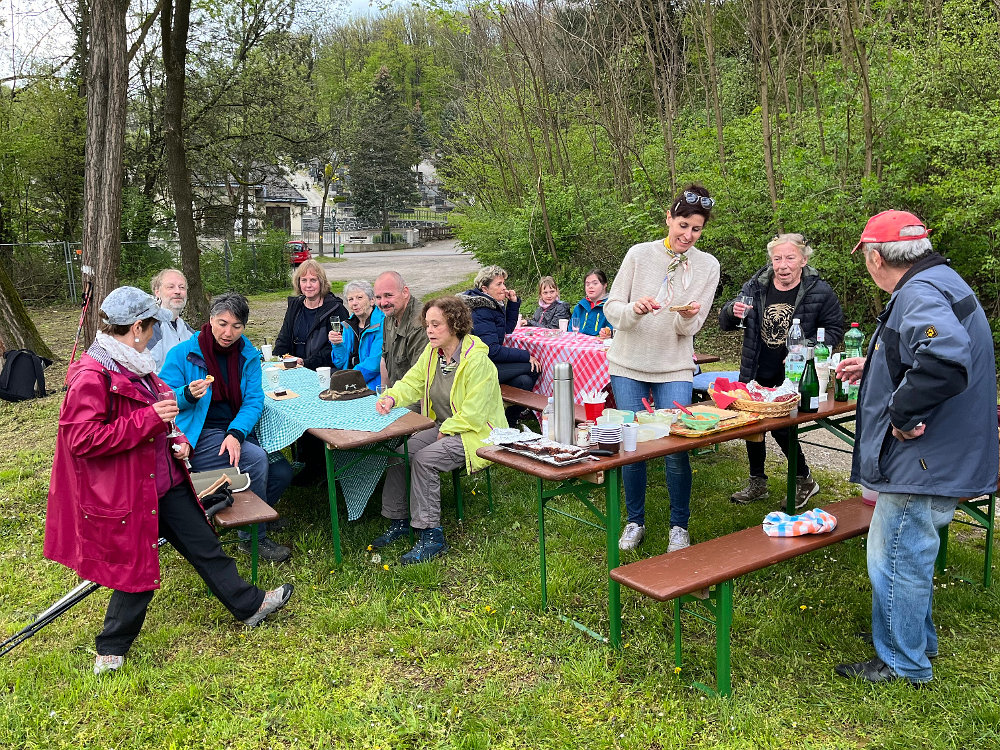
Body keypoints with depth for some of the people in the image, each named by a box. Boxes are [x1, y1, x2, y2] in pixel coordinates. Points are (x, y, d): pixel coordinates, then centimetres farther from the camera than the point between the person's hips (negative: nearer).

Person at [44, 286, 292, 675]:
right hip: (128, 495, -9)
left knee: (204, 544, 17)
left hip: (166, 482, 9)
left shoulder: (134, 366, 10)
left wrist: (176, 442, 8)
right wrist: (149, 420, -27)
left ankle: (250, 604, 31)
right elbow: (82, 439, -27)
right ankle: (111, 650, 27)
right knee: (138, 570, 5)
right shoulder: (91, 377, -21)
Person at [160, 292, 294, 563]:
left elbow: (253, 400, -2)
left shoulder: (248, 355, 5)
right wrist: (188, 394, -28)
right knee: (256, 459, -26)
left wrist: (236, 434, -19)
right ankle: (253, 538, -9)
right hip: (197, 437, -5)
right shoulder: (183, 353, -5)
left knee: (281, 472, -14)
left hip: (237, 431, 5)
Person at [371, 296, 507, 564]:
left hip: (475, 433, -8)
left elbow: (473, 414, -21)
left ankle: (431, 536, -18)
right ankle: (399, 522, 5)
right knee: (399, 453, -9)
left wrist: (445, 431, -17)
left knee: (424, 459, -26)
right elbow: (412, 383, 6)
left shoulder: (477, 361, -21)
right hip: (441, 427, 8)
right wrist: (392, 397, -14)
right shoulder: (432, 352, 3)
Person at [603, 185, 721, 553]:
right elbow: (611, 308, -4)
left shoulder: (707, 266, 1)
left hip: (675, 368, 0)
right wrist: (633, 309, -25)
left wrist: (687, 316, -23)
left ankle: (679, 526, 17)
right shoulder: (639, 254, -3)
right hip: (628, 364, 0)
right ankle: (635, 521, 24)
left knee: (676, 447, -3)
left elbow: (691, 327, 0)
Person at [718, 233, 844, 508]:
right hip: (755, 375, 4)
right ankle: (757, 483, 32)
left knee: (781, 427, -8)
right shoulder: (755, 287, -2)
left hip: (791, 378, -4)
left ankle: (804, 481, 17)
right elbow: (725, 324, 5)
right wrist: (732, 310, -19)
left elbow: (834, 330, 0)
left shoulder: (820, 292, -9)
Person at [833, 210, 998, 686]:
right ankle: (918, 641, 41)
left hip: (923, 464, -11)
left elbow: (946, 362, -41)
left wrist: (901, 413, -29)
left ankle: (902, 663, 20)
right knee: (909, 555, 24)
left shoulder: (920, 294, -23)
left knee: (895, 559, 3)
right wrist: (871, 368, 27)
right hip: (939, 460, 11)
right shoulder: (939, 282, 12)